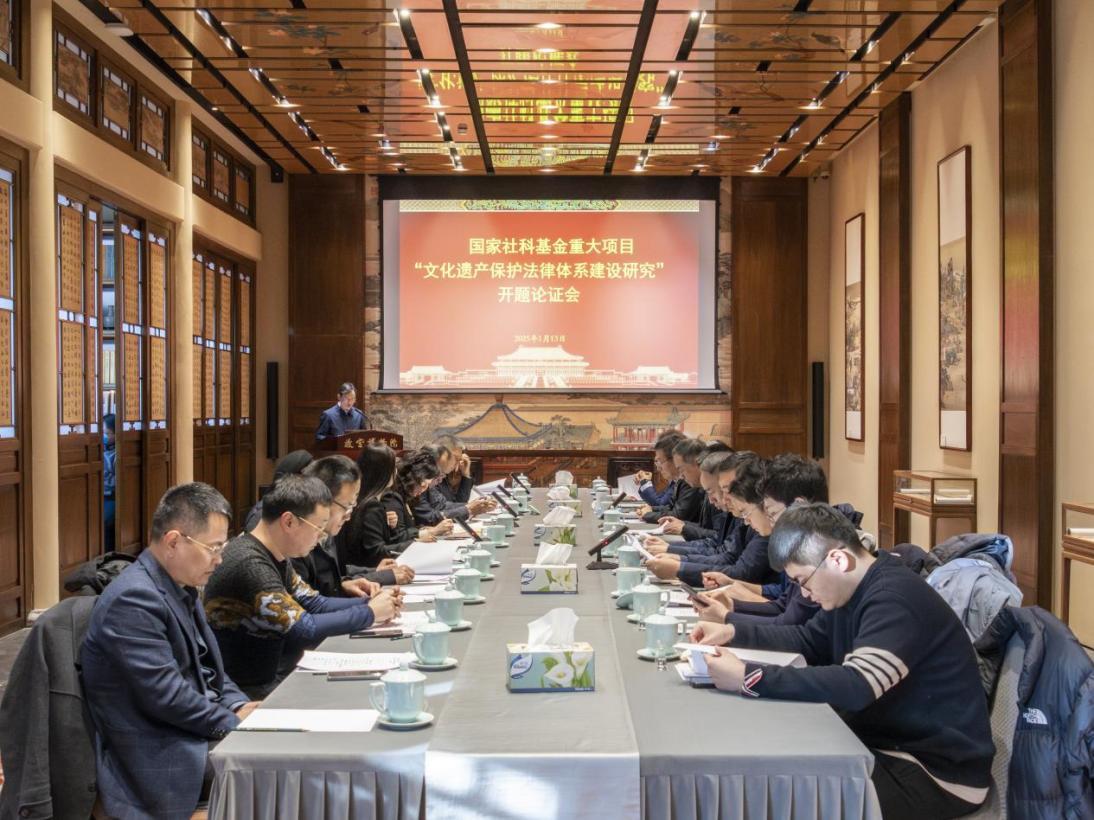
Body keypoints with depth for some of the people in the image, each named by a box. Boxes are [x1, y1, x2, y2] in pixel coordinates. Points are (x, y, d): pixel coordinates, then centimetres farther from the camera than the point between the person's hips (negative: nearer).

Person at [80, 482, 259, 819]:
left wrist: (240, 707, -2)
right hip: (157, 758, -9)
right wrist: (234, 722, -15)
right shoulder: (134, 598, -21)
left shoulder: (181, 586, 9)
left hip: (194, 732, 9)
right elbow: (165, 694, -24)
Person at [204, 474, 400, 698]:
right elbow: (305, 630, -26)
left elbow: (315, 603, 13)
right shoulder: (249, 564, -25)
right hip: (254, 691, -8)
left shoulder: (276, 557, 5)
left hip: (277, 675, 8)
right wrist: (369, 613, -14)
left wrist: (369, 602, -2)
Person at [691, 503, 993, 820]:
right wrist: (733, 632, 6)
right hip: (889, 742, 9)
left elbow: (854, 687, -36)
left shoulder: (896, 598, -25)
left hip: (938, 771, -9)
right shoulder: (855, 590, 6)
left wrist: (749, 678, -34)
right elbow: (808, 641, 19)